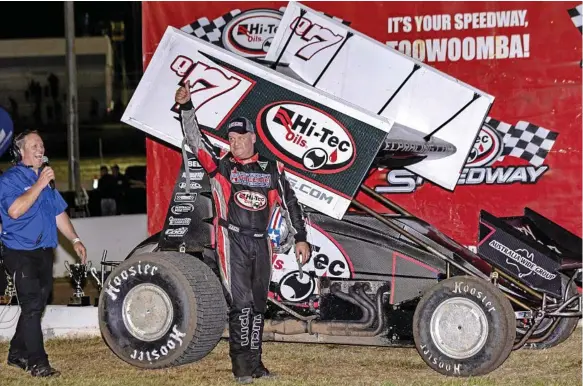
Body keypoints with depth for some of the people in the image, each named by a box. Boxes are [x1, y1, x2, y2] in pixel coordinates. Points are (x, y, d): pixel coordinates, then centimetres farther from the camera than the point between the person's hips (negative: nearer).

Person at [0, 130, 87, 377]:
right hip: (20, 252, -8)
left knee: (37, 305, 11)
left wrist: (74, 240, 16)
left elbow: (59, 213, 23)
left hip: (44, 252, 8)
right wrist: (39, 185, -24)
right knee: (32, 305, -13)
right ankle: (37, 363, -12)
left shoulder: (45, 178, 17)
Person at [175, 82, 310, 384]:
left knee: (258, 305, 9)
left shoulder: (271, 169, 10)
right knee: (241, 303, -11)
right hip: (232, 242, -3)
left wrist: (300, 238, 8)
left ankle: (254, 360, 16)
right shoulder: (220, 164, 4)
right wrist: (186, 107, -21)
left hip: (261, 243, 3)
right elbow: (196, 139, -7)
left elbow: (289, 203, 12)